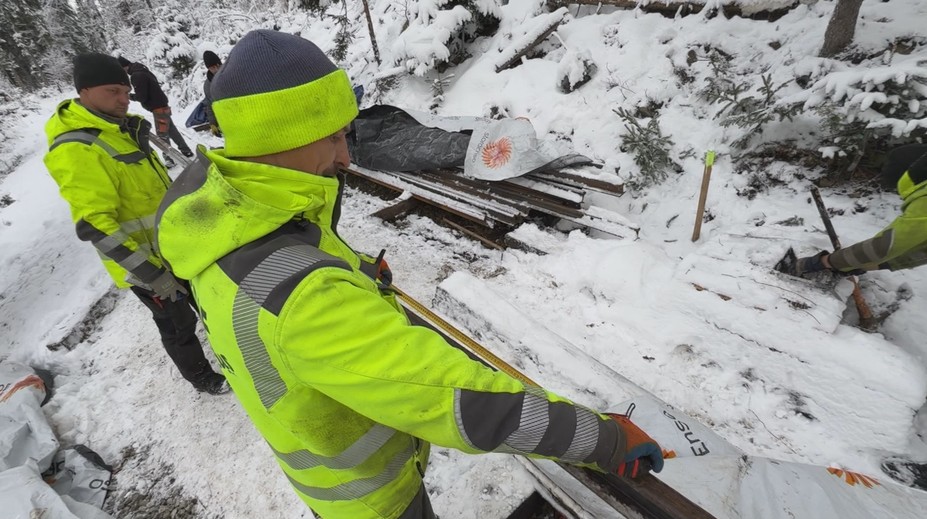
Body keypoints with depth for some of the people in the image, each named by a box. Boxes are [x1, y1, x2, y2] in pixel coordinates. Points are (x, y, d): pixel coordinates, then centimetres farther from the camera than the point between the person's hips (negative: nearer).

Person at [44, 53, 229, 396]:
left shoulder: (120, 129, 5)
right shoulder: (76, 150, -23)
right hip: (144, 264, -8)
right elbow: (95, 227, -27)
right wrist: (153, 275, -27)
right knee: (178, 323, 9)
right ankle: (202, 377, 30)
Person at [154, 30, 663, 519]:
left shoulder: (214, 208, -14)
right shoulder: (305, 297, -45)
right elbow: (448, 393, -43)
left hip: (315, 432, 7)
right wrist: (601, 437, -31)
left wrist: (352, 274, 8)